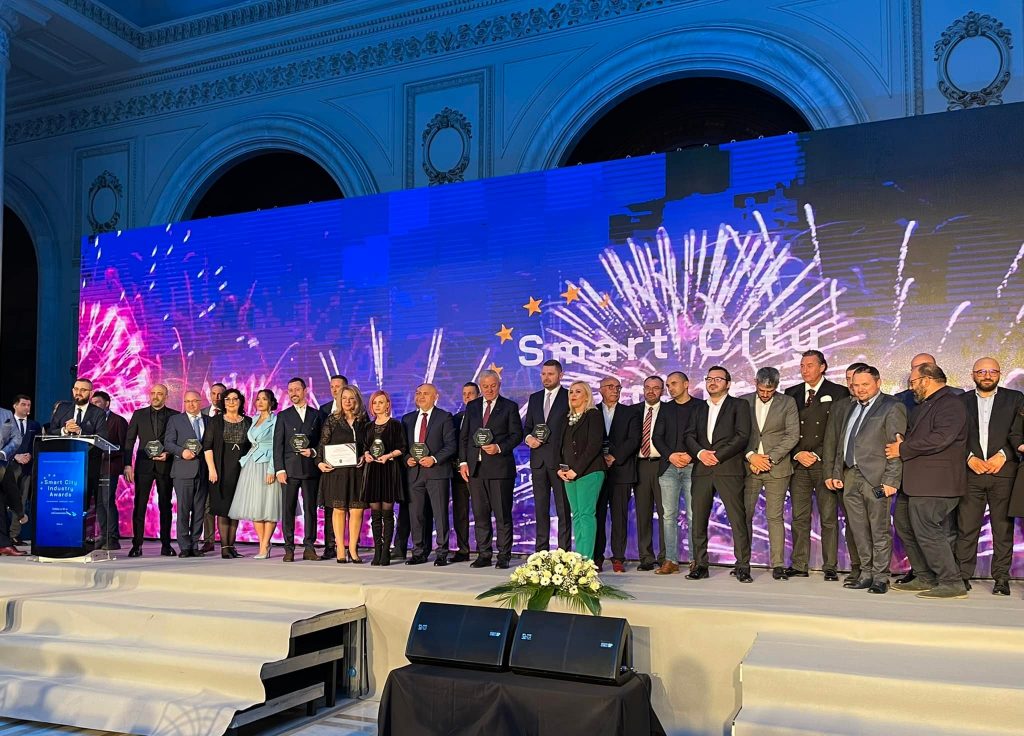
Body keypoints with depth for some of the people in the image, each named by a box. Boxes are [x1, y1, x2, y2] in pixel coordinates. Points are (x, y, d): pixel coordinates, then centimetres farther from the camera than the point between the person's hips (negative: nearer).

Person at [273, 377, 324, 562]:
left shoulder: (316, 415, 11)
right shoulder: (283, 416, 9)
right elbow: (278, 445, 3)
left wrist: (314, 452, -7)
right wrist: (279, 469, -5)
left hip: (311, 468, 1)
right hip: (289, 468, -1)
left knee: (310, 508, 2)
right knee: (288, 509, -1)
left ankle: (309, 548, 7)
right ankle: (289, 549, 3)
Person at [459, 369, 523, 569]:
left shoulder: (510, 407, 3)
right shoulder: (472, 407, 14)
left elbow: (516, 434, -1)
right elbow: (464, 436, 14)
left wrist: (499, 447, -15)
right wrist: (463, 462, 5)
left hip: (500, 468, -4)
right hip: (475, 468, 4)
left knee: (502, 514, -1)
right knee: (480, 514, 7)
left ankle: (504, 556, 6)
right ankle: (484, 555, 15)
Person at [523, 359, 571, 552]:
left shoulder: (569, 397, -1)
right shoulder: (534, 398, 15)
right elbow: (527, 426, 19)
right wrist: (528, 437, -4)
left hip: (560, 460, -5)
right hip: (538, 461, 5)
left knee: (563, 509, -2)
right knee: (540, 509, 9)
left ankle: (564, 551, 2)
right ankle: (541, 551, 15)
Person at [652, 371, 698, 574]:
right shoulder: (666, 409, 17)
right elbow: (657, 436, 10)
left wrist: (691, 455, -12)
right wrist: (670, 456, -6)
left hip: (692, 466, -4)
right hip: (668, 467, 4)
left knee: (694, 515, -6)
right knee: (669, 515, 0)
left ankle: (696, 560, 0)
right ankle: (671, 560, 3)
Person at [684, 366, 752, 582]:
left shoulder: (739, 405, 8)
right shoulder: (699, 408, 22)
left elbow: (742, 436, -4)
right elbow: (690, 436, 12)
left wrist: (718, 455, -11)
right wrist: (700, 453, -8)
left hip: (729, 469, -4)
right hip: (702, 469, 4)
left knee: (738, 519, -7)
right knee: (698, 519, 2)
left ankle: (742, 566, -2)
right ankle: (700, 565, 9)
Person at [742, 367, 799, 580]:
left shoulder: (788, 403, 3)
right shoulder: (743, 402, 7)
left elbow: (793, 435, -4)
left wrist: (770, 458, -10)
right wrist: (750, 456, -9)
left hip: (776, 467, -2)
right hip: (748, 465, 2)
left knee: (775, 517, -3)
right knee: (744, 514, 2)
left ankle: (778, 565, 2)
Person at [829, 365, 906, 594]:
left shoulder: (892, 408, -3)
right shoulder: (853, 409, 21)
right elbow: (842, 444, 24)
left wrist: (891, 480, -15)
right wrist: (837, 473, 17)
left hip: (875, 478, -7)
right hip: (851, 477, 7)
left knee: (880, 530, -1)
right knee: (860, 531, 10)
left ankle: (880, 578, 6)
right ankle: (866, 574, 19)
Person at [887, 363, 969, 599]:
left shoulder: (950, 404, -13)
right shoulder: (926, 405, 20)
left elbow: (940, 438, -24)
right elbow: (916, 435, 22)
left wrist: (903, 450, -16)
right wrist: (903, 444, -2)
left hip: (935, 484, -10)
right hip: (923, 482, 10)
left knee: (928, 533, -9)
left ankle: (952, 583, -2)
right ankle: (927, 578, 24)